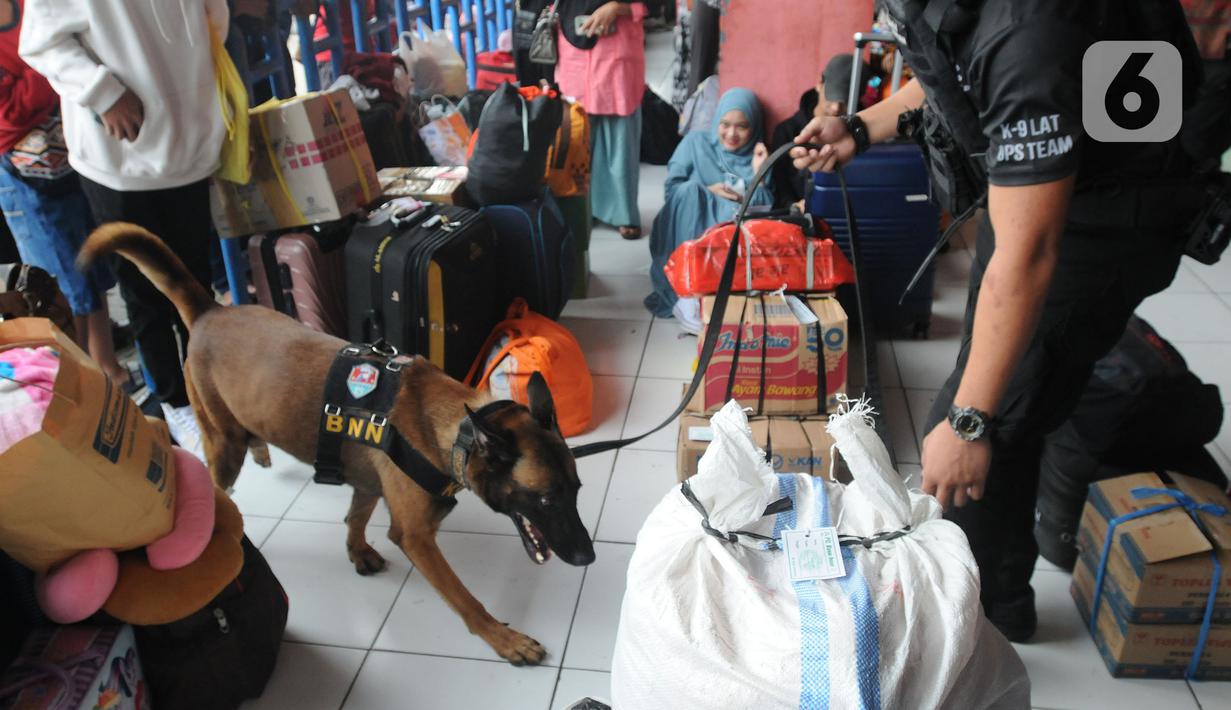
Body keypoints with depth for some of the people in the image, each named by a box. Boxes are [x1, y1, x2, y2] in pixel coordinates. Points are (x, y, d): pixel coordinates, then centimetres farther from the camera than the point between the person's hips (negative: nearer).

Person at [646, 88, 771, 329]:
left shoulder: (758, 157, 12)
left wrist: (759, 173, -8)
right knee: (690, 191, -30)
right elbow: (671, 189, 2)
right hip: (684, 238, 0)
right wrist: (706, 191, -13)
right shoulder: (696, 142, 10)